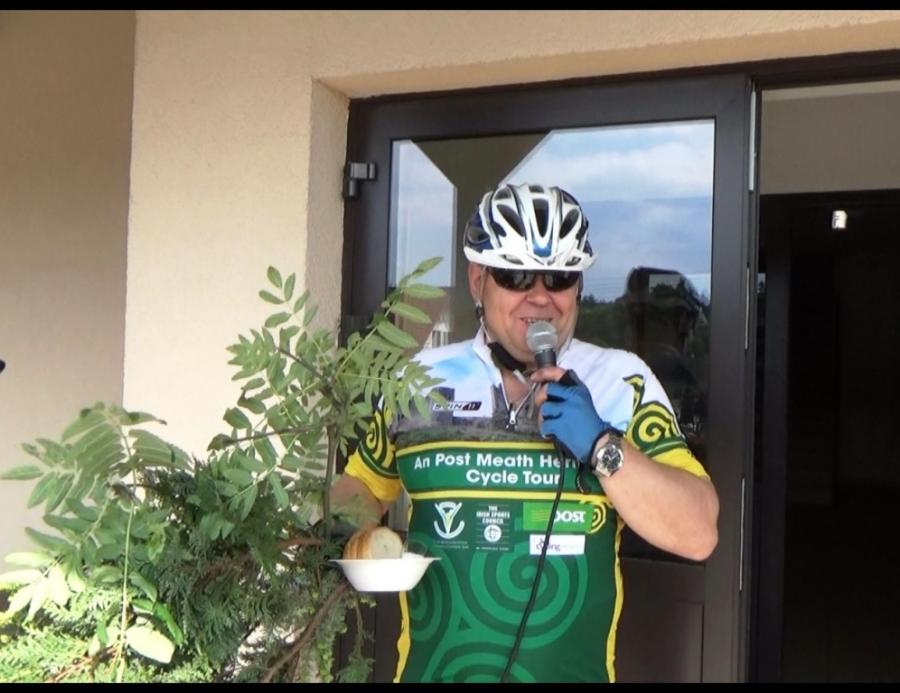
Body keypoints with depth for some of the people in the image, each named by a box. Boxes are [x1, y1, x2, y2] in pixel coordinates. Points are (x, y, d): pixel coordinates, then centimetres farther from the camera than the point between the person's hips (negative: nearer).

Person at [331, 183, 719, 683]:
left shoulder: (621, 381, -6)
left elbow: (699, 535, -12)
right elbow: (364, 489, 10)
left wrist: (601, 446, -23)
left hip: (572, 669, -1)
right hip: (431, 666, 1)